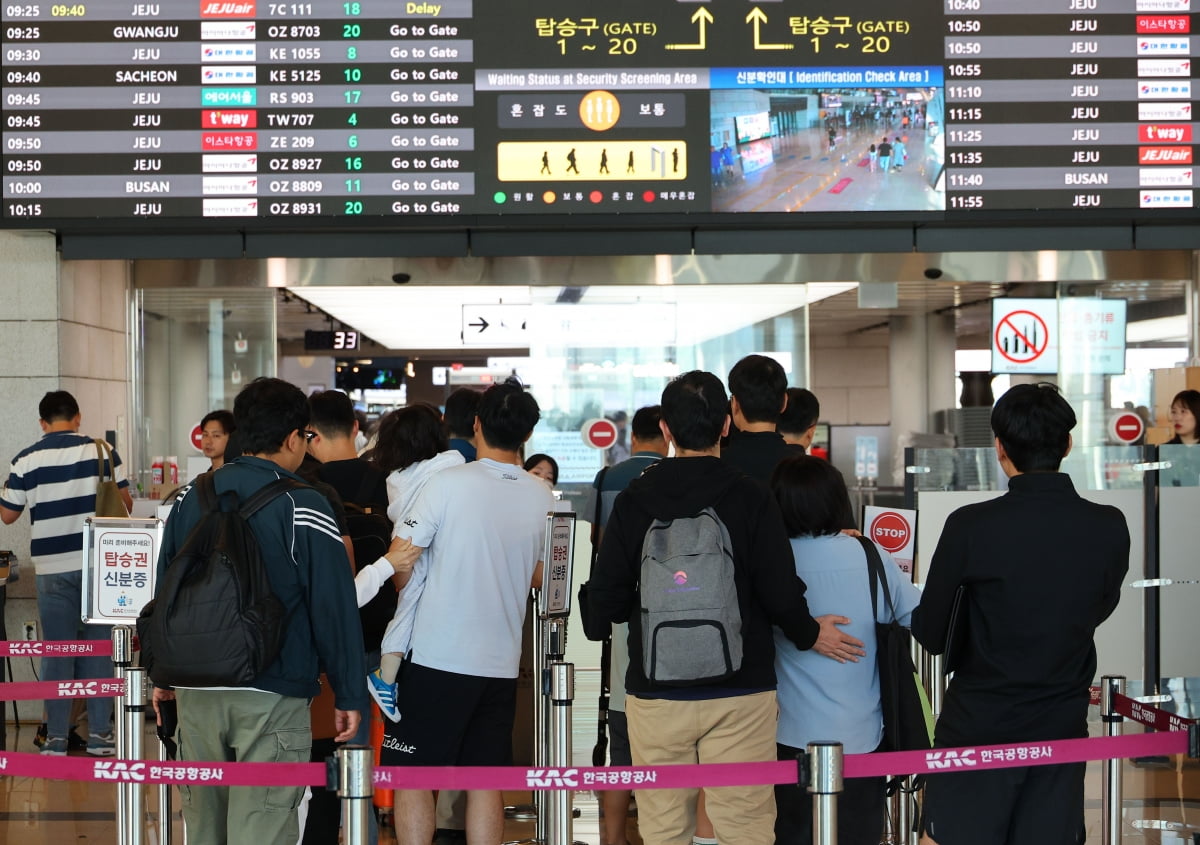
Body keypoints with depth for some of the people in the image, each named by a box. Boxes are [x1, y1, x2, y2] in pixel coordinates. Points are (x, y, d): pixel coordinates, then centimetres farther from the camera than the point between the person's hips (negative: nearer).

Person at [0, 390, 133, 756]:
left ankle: (57, 737, 9)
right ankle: (99, 733, 10)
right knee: (98, 649, 8)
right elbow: (125, 504, 3)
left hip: (53, 568, 0)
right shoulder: (103, 451, -2)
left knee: (56, 652, 6)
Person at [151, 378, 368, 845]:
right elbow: (333, 606, -11)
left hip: (196, 689, 6)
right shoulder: (302, 506, -9)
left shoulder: (191, 498, 8)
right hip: (272, 697, -5)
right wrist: (349, 695, -4)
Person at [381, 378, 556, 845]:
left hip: (436, 656, -4)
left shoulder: (448, 483, -11)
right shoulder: (543, 498, 3)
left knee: (413, 779, 4)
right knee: (485, 783, 12)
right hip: (501, 663, 4)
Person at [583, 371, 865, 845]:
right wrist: (810, 634, 12)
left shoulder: (634, 500, -1)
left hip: (655, 691, 2)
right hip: (740, 690, -1)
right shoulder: (751, 498, -6)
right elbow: (780, 592, -8)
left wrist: (597, 625, 24)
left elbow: (606, 595, 1)